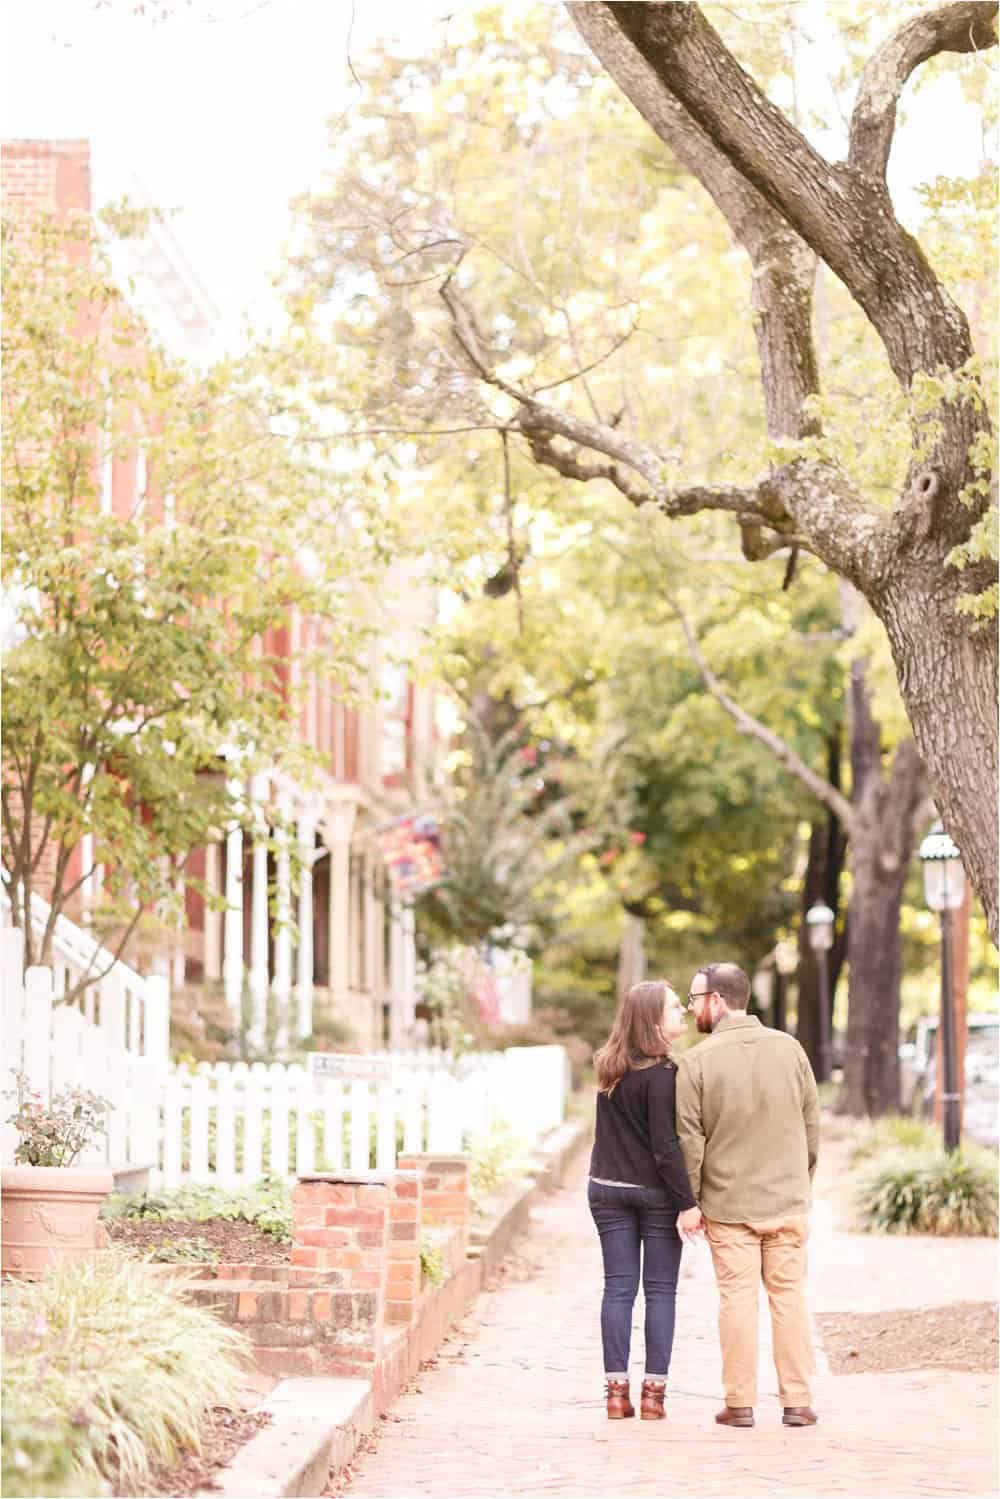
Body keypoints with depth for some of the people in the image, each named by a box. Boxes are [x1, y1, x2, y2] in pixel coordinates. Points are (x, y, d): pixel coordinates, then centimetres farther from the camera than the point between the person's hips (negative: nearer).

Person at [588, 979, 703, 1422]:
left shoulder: (608, 1067, 6)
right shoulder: (660, 1074, -16)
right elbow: (665, 1146, -18)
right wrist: (687, 1202, -15)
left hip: (608, 1189, 6)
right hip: (655, 1192, -6)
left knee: (618, 1288, 7)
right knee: (660, 1291, 3)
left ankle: (617, 1390, 6)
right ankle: (653, 1392, 4)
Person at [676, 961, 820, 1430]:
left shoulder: (698, 1061, -10)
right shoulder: (789, 1048, 1)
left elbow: (689, 1139, -8)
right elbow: (812, 1124, 7)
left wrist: (691, 1201, 2)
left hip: (729, 1204, -2)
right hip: (788, 1202, 2)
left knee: (737, 1298, 4)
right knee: (790, 1297, 8)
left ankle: (740, 1403, 7)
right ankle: (797, 1401, 8)